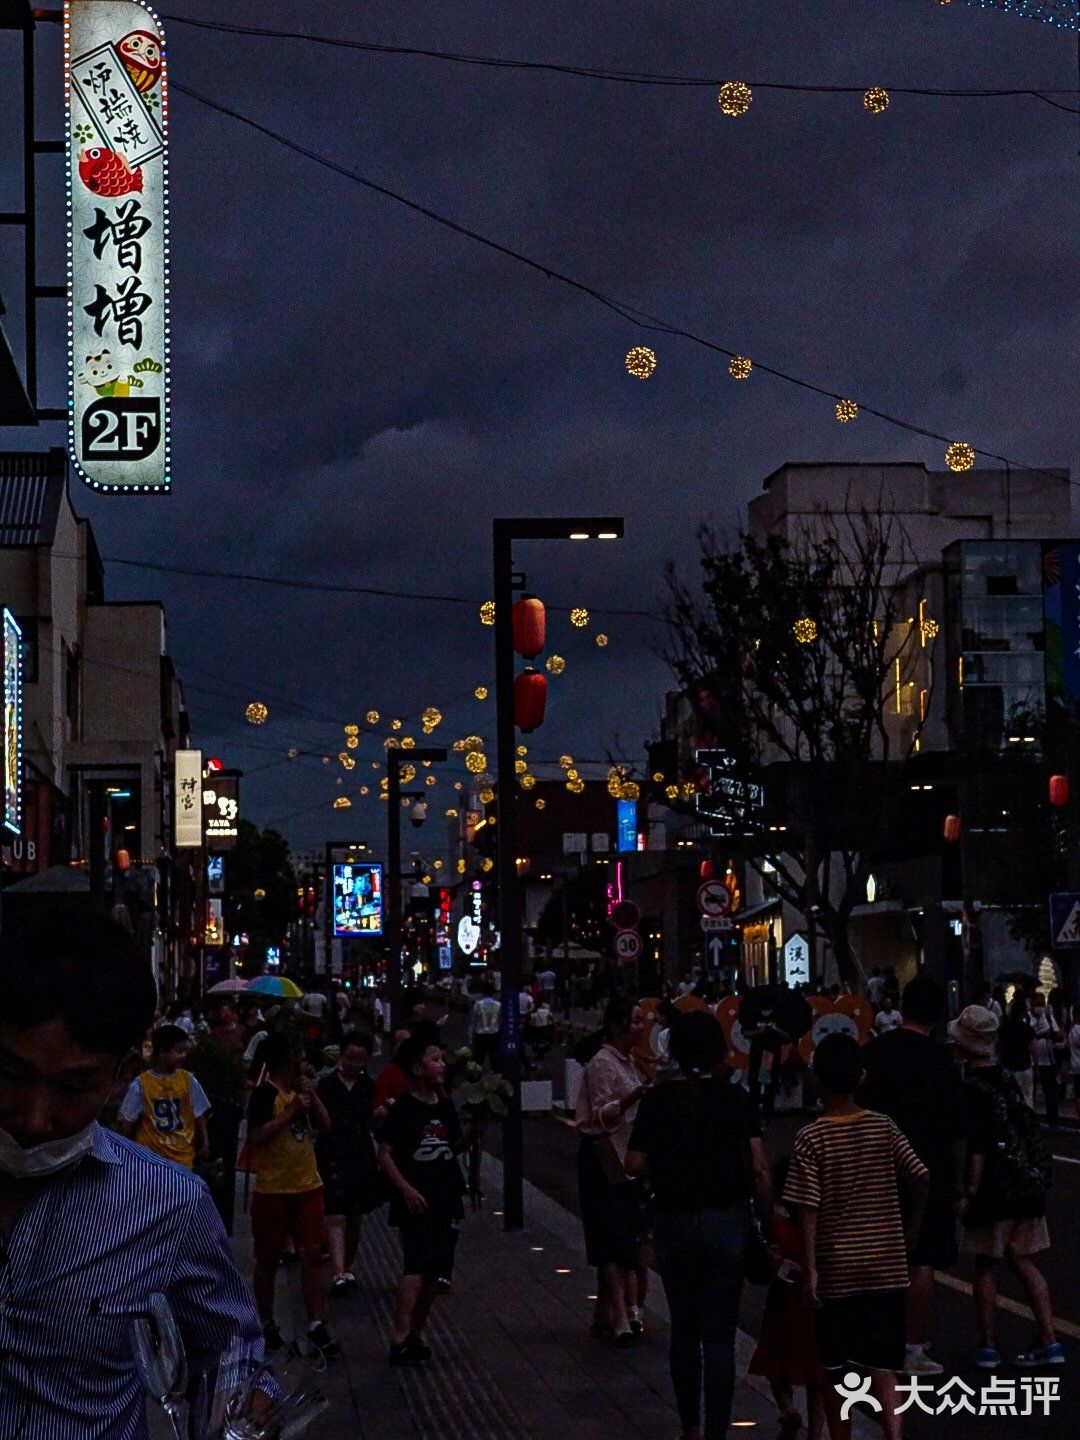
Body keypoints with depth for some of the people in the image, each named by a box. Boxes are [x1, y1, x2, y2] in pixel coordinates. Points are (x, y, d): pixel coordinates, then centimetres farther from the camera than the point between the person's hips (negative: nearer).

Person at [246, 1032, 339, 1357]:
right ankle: (267, 1325, 20)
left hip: (307, 1187, 6)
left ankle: (317, 1327, 3)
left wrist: (312, 1097, -3)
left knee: (312, 1255, 1)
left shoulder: (300, 1089, 10)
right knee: (268, 1260, 7)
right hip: (273, 1191, -6)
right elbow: (256, 1137, -23)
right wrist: (291, 1110, -23)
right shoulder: (265, 1094, -13)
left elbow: (325, 1124, 11)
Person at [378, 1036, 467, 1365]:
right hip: (416, 1202, -7)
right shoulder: (404, 1109, -9)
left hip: (446, 1199, 7)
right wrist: (406, 1189, -20)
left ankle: (414, 1333, 21)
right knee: (417, 1267, -19)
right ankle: (400, 1339, -22)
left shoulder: (445, 1107, 11)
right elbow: (385, 1154, -10)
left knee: (437, 1276, 8)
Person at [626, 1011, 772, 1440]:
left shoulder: (657, 1101, -2)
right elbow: (757, 1168, -10)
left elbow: (635, 1164, -5)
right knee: (719, 1336, 2)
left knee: (684, 1330, 17)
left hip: (674, 1223, 2)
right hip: (727, 1223, -1)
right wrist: (768, 1218, -1)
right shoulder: (736, 1100, -6)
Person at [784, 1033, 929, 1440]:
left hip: (835, 1271, -2)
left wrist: (809, 1271, -8)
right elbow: (920, 1181, -3)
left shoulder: (812, 1139, -9)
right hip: (886, 1267, 2)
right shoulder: (884, 1128, -1)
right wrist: (908, 1239, 10)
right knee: (882, 1366, 3)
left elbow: (807, 1210, -12)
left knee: (835, 1369, 12)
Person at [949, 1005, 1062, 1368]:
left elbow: (977, 1146, -18)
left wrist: (969, 1192, -16)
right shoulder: (1008, 1079, 9)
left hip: (993, 1188, -6)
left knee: (986, 1266, 4)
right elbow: (1031, 1131, 15)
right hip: (1028, 1184, 6)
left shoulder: (970, 1089, -12)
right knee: (1024, 1262, 12)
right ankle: (1049, 1341, 6)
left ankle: (988, 1346, 7)